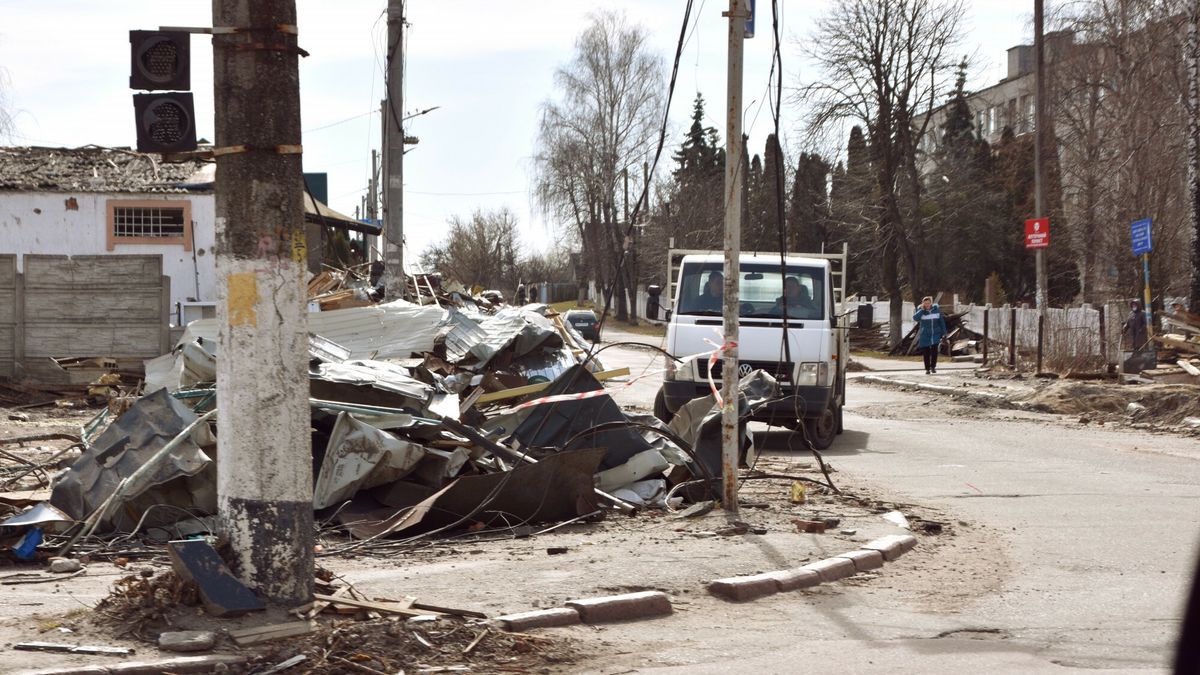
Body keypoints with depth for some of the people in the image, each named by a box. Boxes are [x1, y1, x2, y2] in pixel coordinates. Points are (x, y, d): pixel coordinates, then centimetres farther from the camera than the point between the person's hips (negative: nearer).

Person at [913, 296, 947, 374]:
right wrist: (922, 309, -18)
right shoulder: (921, 311, 1)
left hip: (936, 335, 0)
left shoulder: (936, 310, 3)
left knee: (934, 350, -12)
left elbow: (941, 321, 9)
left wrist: (943, 332, 5)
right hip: (925, 335, 0)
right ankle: (927, 369, 12)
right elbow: (915, 318, -18)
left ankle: (933, 366, 3)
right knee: (926, 353, 1)